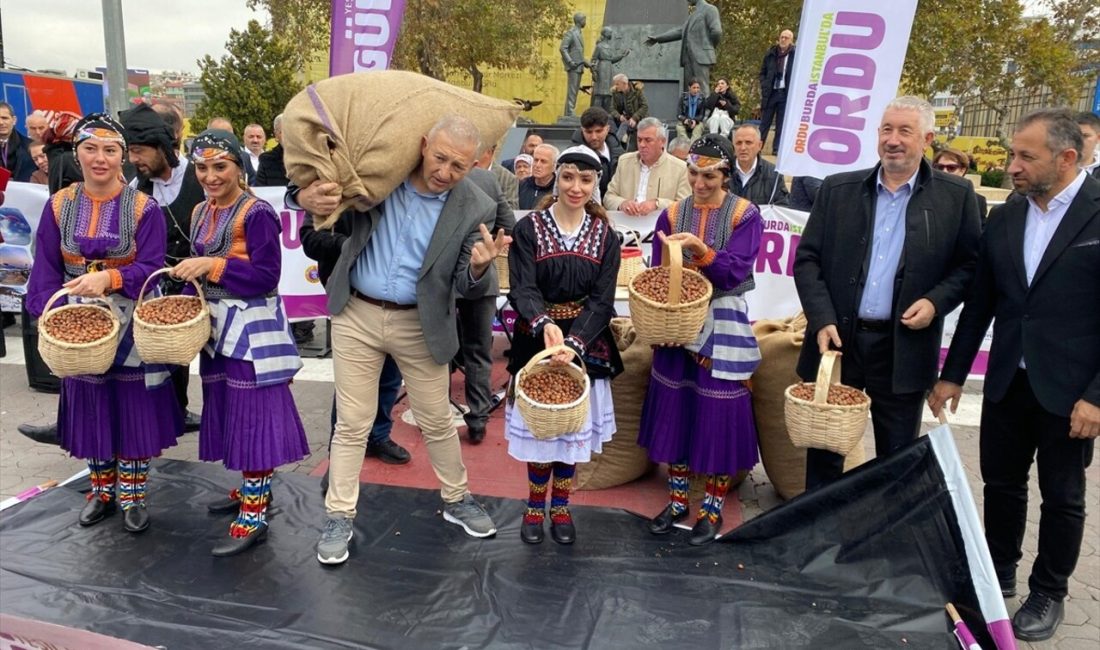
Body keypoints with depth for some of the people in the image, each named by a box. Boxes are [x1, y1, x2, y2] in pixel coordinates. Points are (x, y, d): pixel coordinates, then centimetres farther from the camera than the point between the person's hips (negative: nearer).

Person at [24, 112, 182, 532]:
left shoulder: (144, 209, -7)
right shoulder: (58, 206, 1)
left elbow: (151, 268, -15)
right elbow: (45, 271, 0)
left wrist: (108, 278, -32)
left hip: (132, 328, -3)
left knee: (133, 412, 4)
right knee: (91, 412, 13)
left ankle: (132, 497, 19)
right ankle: (101, 492, 29)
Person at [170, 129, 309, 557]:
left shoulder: (256, 213, -14)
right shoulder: (201, 213, 11)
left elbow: (267, 277, -19)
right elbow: (200, 273, 15)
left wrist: (211, 265, -22)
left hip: (252, 330, -9)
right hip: (216, 327, 9)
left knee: (254, 415, -3)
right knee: (229, 412, 16)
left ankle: (254, 516, 4)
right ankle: (251, 489, 32)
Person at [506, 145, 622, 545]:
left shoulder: (605, 236, 0)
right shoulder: (529, 228, -6)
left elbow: (602, 300, -6)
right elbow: (522, 290, -15)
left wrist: (574, 342, -22)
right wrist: (545, 325, -36)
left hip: (586, 343, 2)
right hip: (536, 340, -2)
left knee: (574, 427, 11)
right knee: (537, 426, 6)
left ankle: (560, 507, 30)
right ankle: (535, 506, 27)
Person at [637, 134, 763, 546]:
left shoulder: (746, 216, -5)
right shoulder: (672, 215, 4)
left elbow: (735, 271, -16)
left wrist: (700, 249, -31)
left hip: (723, 325, -3)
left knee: (718, 414, 2)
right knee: (675, 409, 9)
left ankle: (713, 508, 19)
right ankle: (677, 500, 25)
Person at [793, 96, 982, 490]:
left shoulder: (955, 197, 1)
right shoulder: (838, 190, 3)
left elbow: (970, 264, 5)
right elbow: (807, 259, 2)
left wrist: (936, 301, -13)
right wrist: (822, 320, -9)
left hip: (904, 349, -1)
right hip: (838, 339, 1)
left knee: (897, 459, 12)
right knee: (824, 449, 13)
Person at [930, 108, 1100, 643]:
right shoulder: (1003, 219, 5)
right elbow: (980, 303, 10)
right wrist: (953, 374, 10)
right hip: (1006, 382, 4)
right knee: (1000, 483, 15)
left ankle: (1048, 594, 30)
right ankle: (998, 574, 35)